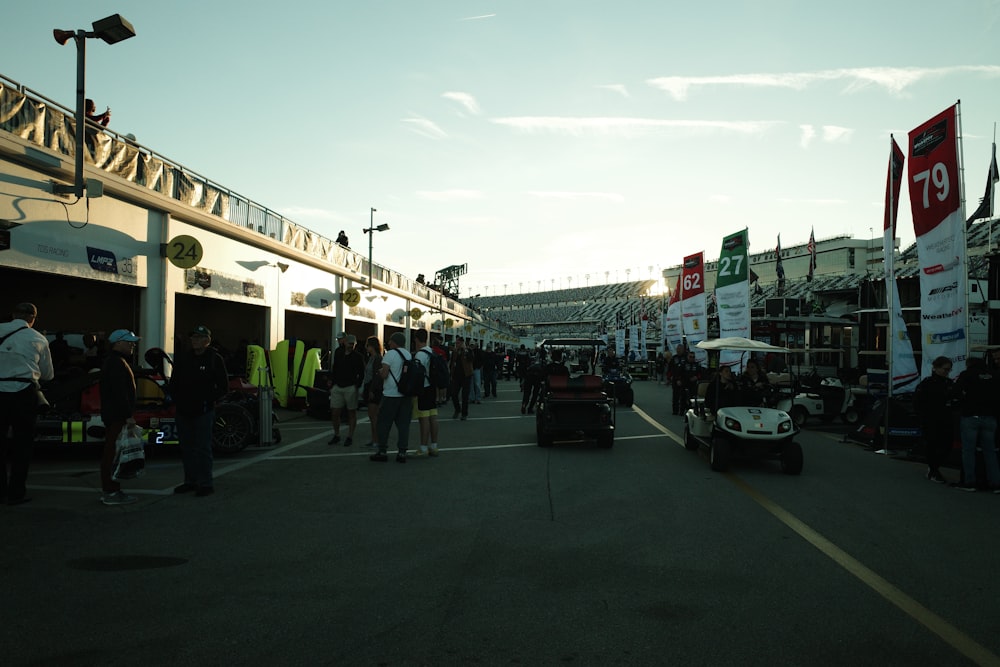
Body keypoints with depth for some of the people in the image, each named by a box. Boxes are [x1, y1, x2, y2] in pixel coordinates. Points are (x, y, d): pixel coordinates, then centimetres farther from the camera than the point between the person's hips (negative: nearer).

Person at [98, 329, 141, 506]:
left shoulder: (114, 361, 20)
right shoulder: (117, 363, -15)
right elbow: (119, 392, -23)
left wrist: (128, 414, 22)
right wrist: (128, 416, -23)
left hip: (112, 416, 11)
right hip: (117, 416, -11)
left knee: (110, 453, 15)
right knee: (113, 453, -9)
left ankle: (107, 490, 22)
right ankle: (111, 493, -8)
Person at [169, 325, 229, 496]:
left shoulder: (214, 360, -2)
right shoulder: (182, 359, 12)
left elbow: (223, 387, -2)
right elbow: (173, 384, 19)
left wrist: (207, 400, -9)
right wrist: (177, 400, 4)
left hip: (203, 413, -5)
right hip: (183, 412, 5)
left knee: (203, 448, -5)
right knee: (187, 448, 11)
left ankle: (206, 484, -1)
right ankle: (190, 481, 21)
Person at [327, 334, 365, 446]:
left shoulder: (357, 356, -5)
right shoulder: (338, 352, 8)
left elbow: (362, 373, -3)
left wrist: (357, 385, -10)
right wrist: (332, 381, 12)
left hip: (350, 387, -4)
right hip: (337, 387, 4)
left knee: (352, 413, 3)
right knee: (334, 412, 3)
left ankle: (350, 437, 10)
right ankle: (336, 435, 17)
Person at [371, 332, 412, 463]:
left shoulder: (390, 354, -9)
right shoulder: (409, 355, 8)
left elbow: (384, 374, -14)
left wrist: (380, 372, 7)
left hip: (391, 394, -5)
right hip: (406, 394, 5)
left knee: (384, 423, 4)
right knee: (403, 424, 6)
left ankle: (382, 451, 7)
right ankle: (402, 452, 4)